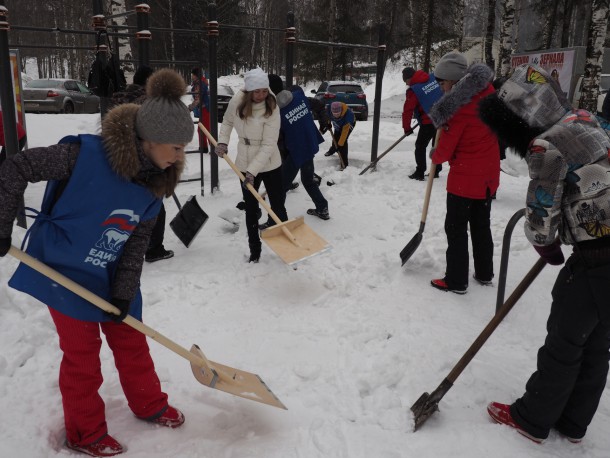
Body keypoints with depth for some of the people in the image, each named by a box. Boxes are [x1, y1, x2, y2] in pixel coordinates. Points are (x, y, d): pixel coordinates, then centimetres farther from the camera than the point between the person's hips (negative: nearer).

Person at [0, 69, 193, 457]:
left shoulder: (155, 182, -10)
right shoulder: (86, 154, -29)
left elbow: (138, 240, -4)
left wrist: (124, 293, -8)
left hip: (112, 278, 5)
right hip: (63, 274, -5)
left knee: (131, 341, 16)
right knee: (82, 353, 7)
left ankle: (150, 405, 40)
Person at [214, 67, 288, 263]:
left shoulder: (272, 108, -20)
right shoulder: (237, 100, -10)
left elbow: (268, 145, -23)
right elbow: (227, 121, 11)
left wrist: (253, 171, -27)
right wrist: (222, 142, -4)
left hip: (270, 165, -3)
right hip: (245, 165, 3)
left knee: (278, 207, 3)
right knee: (251, 210, 10)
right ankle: (254, 250, 24)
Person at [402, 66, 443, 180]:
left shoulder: (413, 91, -13)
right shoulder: (433, 78, 4)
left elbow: (407, 110, -10)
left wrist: (407, 127, 1)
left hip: (428, 122, -7)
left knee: (420, 146, 7)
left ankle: (420, 173, 7)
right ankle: (436, 171, 24)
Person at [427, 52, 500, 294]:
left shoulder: (458, 107, -22)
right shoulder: (486, 91, -1)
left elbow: (445, 150, -16)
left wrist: (435, 156, 5)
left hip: (465, 177, -8)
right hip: (488, 175, 8)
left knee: (456, 228, 4)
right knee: (481, 224, 20)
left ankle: (456, 280, 12)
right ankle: (484, 273, 31)